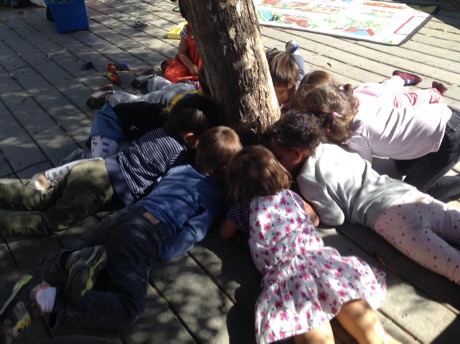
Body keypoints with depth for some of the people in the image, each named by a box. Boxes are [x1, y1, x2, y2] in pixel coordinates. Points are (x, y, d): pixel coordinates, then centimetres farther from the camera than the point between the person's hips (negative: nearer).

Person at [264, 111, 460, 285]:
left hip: (388, 213, -8)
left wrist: (311, 208, 13)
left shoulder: (307, 179, -4)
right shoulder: (330, 147, 17)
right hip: (407, 191, 8)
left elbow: (335, 218, -5)